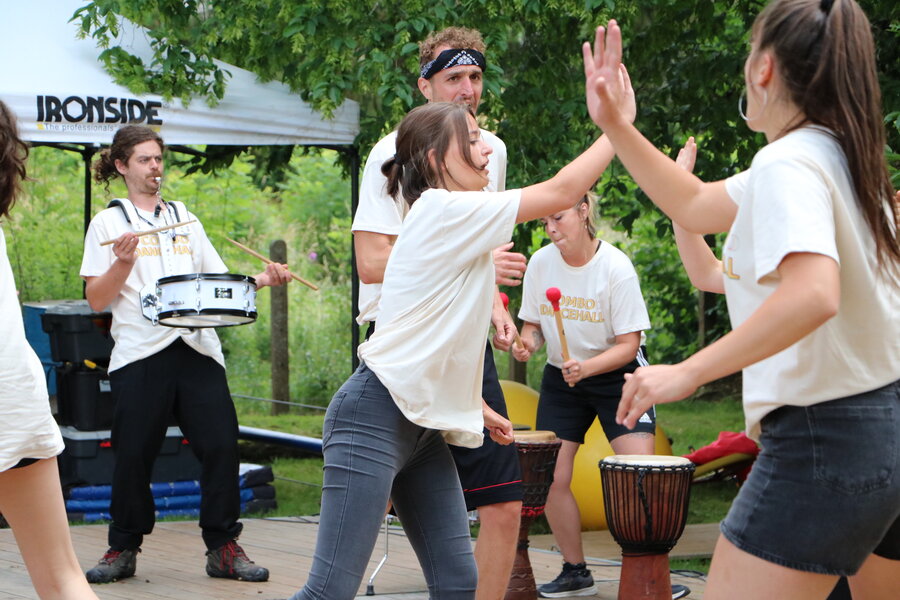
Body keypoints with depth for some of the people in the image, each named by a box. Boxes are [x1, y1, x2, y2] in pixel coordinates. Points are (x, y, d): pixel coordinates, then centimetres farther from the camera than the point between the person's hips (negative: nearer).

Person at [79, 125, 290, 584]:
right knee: (134, 452, -3)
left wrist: (262, 280, 1)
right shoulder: (109, 223, 8)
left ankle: (223, 547, 2)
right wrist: (122, 263, -15)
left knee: (220, 445, -6)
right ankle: (123, 548, 13)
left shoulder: (184, 220, 21)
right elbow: (96, 299, 1)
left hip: (197, 348, 3)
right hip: (140, 353, -3)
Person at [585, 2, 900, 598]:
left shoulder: (788, 162, -14)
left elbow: (813, 294, -32)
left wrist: (690, 372, -28)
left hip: (824, 438, -10)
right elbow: (695, 205, 25)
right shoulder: (844, 158, 15)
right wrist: (614, 125, 21)